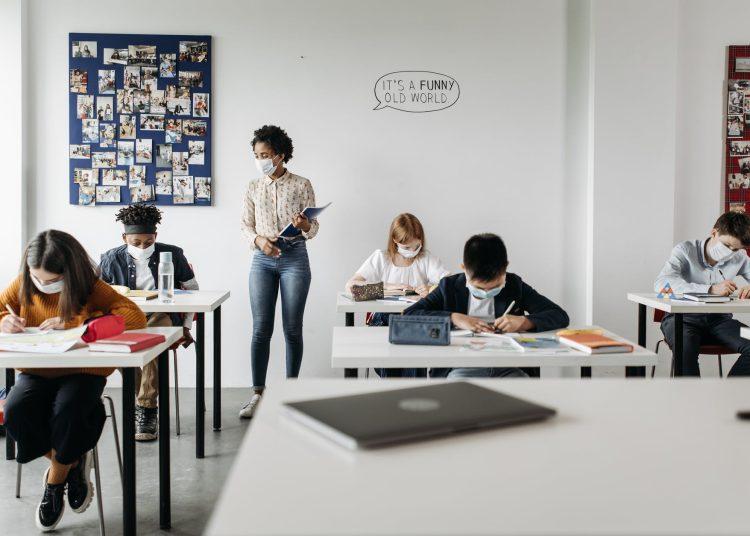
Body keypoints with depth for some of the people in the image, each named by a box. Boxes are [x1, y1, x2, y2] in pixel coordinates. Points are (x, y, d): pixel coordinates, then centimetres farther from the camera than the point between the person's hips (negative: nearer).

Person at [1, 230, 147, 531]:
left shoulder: (91, 289, -10)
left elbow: (135, 317, -21)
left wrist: (74, 324, -25)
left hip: (81, 372, -3)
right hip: (36, 372, 3)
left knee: (67, 411, -33)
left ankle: (55, 479, 0)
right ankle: (72, 463, 1)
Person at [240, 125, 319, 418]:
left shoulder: (302, 185, 2)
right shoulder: (254, 187, 10)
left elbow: (313, 229, 2)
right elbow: (246, 225, 9)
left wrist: (305, 226, -21)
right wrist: (258, 240, -12)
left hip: (295, 257, -2)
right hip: (263, 259, 2)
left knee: (292, 328, 1)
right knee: (261, 328, -1)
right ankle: (257, 393, 6)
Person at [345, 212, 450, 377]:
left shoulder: (426, 259, 8)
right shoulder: (380, 258, 8)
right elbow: (351, 285, -4)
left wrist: (431, 288, -28)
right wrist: (388, 286, -13)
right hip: (384, 318, 0)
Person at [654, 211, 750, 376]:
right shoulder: (686, 250, -8)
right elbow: (661, 283, -24)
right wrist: (711, 289, -33)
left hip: (718, 319, 4)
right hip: (683, 317, -4)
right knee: (685, 348, -37)